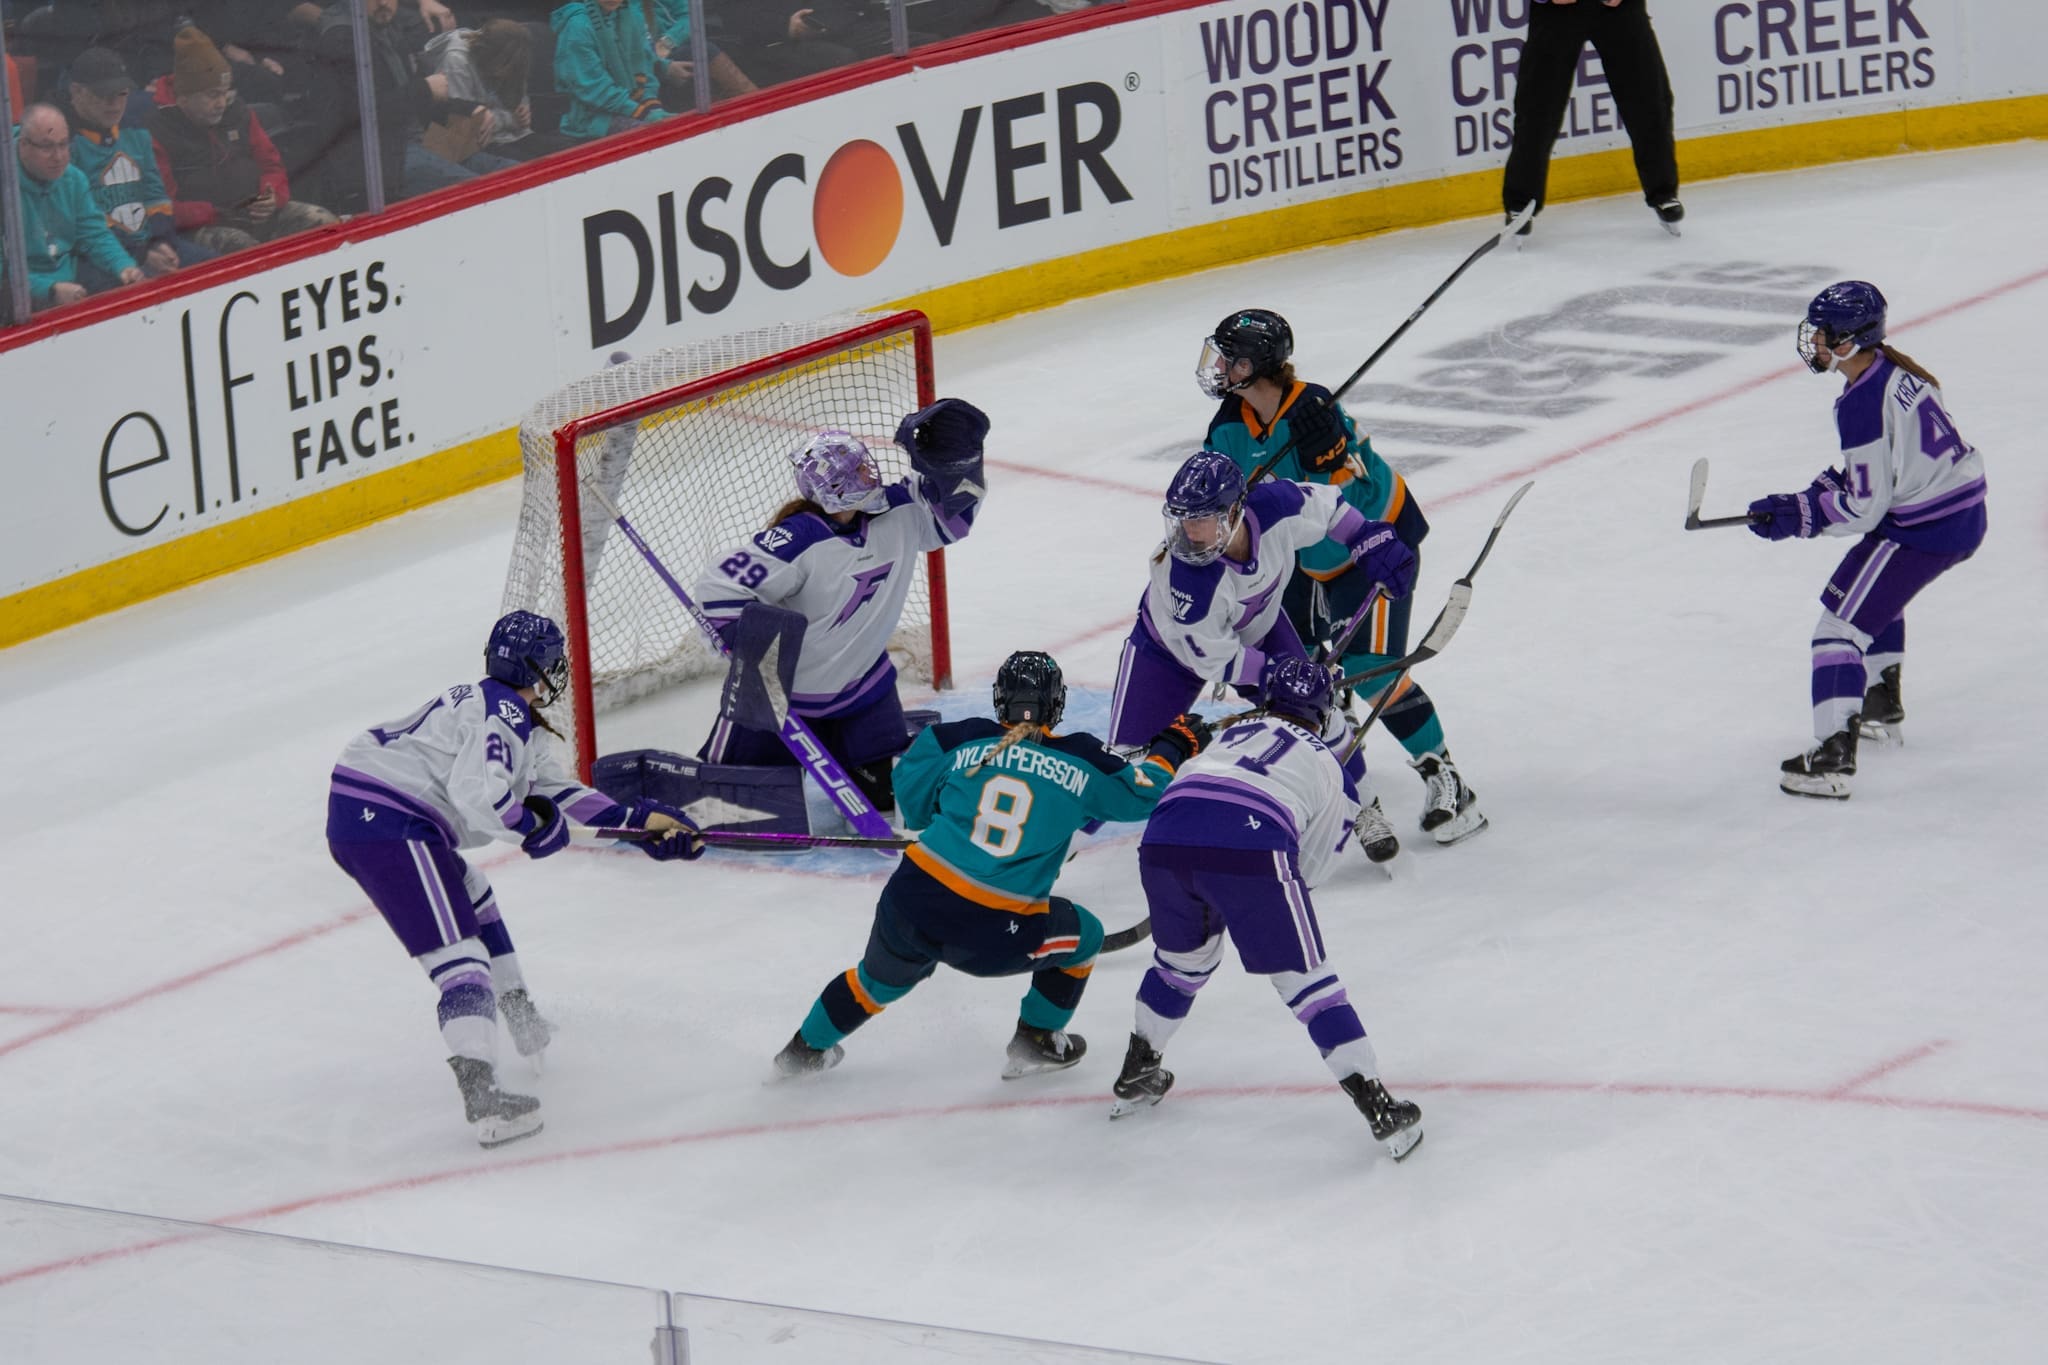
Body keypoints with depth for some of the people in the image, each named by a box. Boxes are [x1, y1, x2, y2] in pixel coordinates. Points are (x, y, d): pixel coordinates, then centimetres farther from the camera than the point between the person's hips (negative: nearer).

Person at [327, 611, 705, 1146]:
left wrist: (640, 819, 23)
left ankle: (521, 1020, 48)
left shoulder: (507, 714, 21)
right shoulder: (505, 712, -11)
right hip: (388, 826, -11)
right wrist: (535, 827, -10)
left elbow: (554, 788, 26)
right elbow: (478, 793, -26)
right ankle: (483, 1100, -29)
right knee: (460, 957, -16)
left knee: (471, 897, 33)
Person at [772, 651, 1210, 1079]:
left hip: (909, 904, 3)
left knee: (883, 977, 34)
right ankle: (1035, 1043, 30)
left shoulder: (959, 739, 6)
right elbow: (1139, 793, 12)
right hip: (993, 939, -3)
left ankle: (807, 1048, 47)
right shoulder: (1080, 762, 2)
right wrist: (1173, 746, 28)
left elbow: (914, 806, 14)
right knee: (1084, 937, 25)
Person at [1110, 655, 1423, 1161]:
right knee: (1306, 980, 5)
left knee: (1182, 959, 31)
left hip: (1163, 839, 4)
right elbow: (1307, 867, 28)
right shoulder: (1331, 769, 26)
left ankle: (1135, 1077, 43)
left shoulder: (1230, 733, 35)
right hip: (1253, 848, -4)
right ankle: (1379, 1107, 2)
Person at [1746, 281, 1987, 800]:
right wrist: (1811, 496, 8)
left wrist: (1798, 514, -9)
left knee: (1844, 620, -9)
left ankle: (1834, 757, -19)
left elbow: (1864, 507, -20)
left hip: (1923, 530, -10)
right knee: (1878, 590, 35)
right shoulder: (1896, 367, 6)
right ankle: (1883, 706, 46)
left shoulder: (1863, 405, -23)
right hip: (1966, 510, 10)